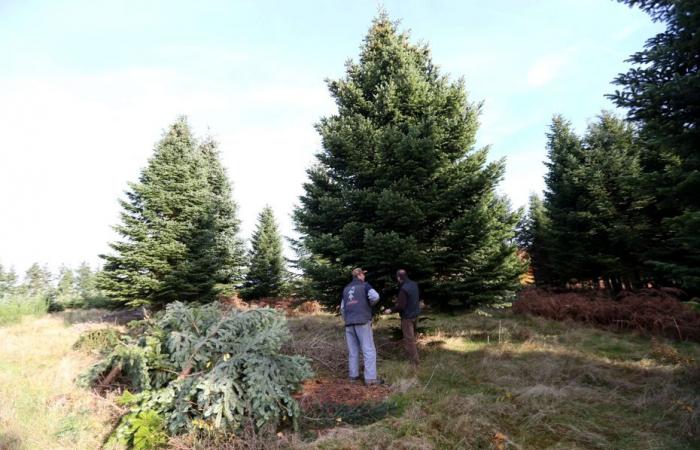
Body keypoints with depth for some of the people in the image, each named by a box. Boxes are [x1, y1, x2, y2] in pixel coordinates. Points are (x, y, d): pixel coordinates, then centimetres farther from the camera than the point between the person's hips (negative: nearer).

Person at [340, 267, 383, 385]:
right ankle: (370, 378, -5)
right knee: (368, 350, -3)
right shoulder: (364, 285, 1)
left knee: (353, 350, 12)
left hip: (349, 323, 6)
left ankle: (353, 375, 15)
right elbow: (375, 296, -16)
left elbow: (342, 308, 17)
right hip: (362, 321, -6)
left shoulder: (346, 289, 18)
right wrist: (370, 304, 2)